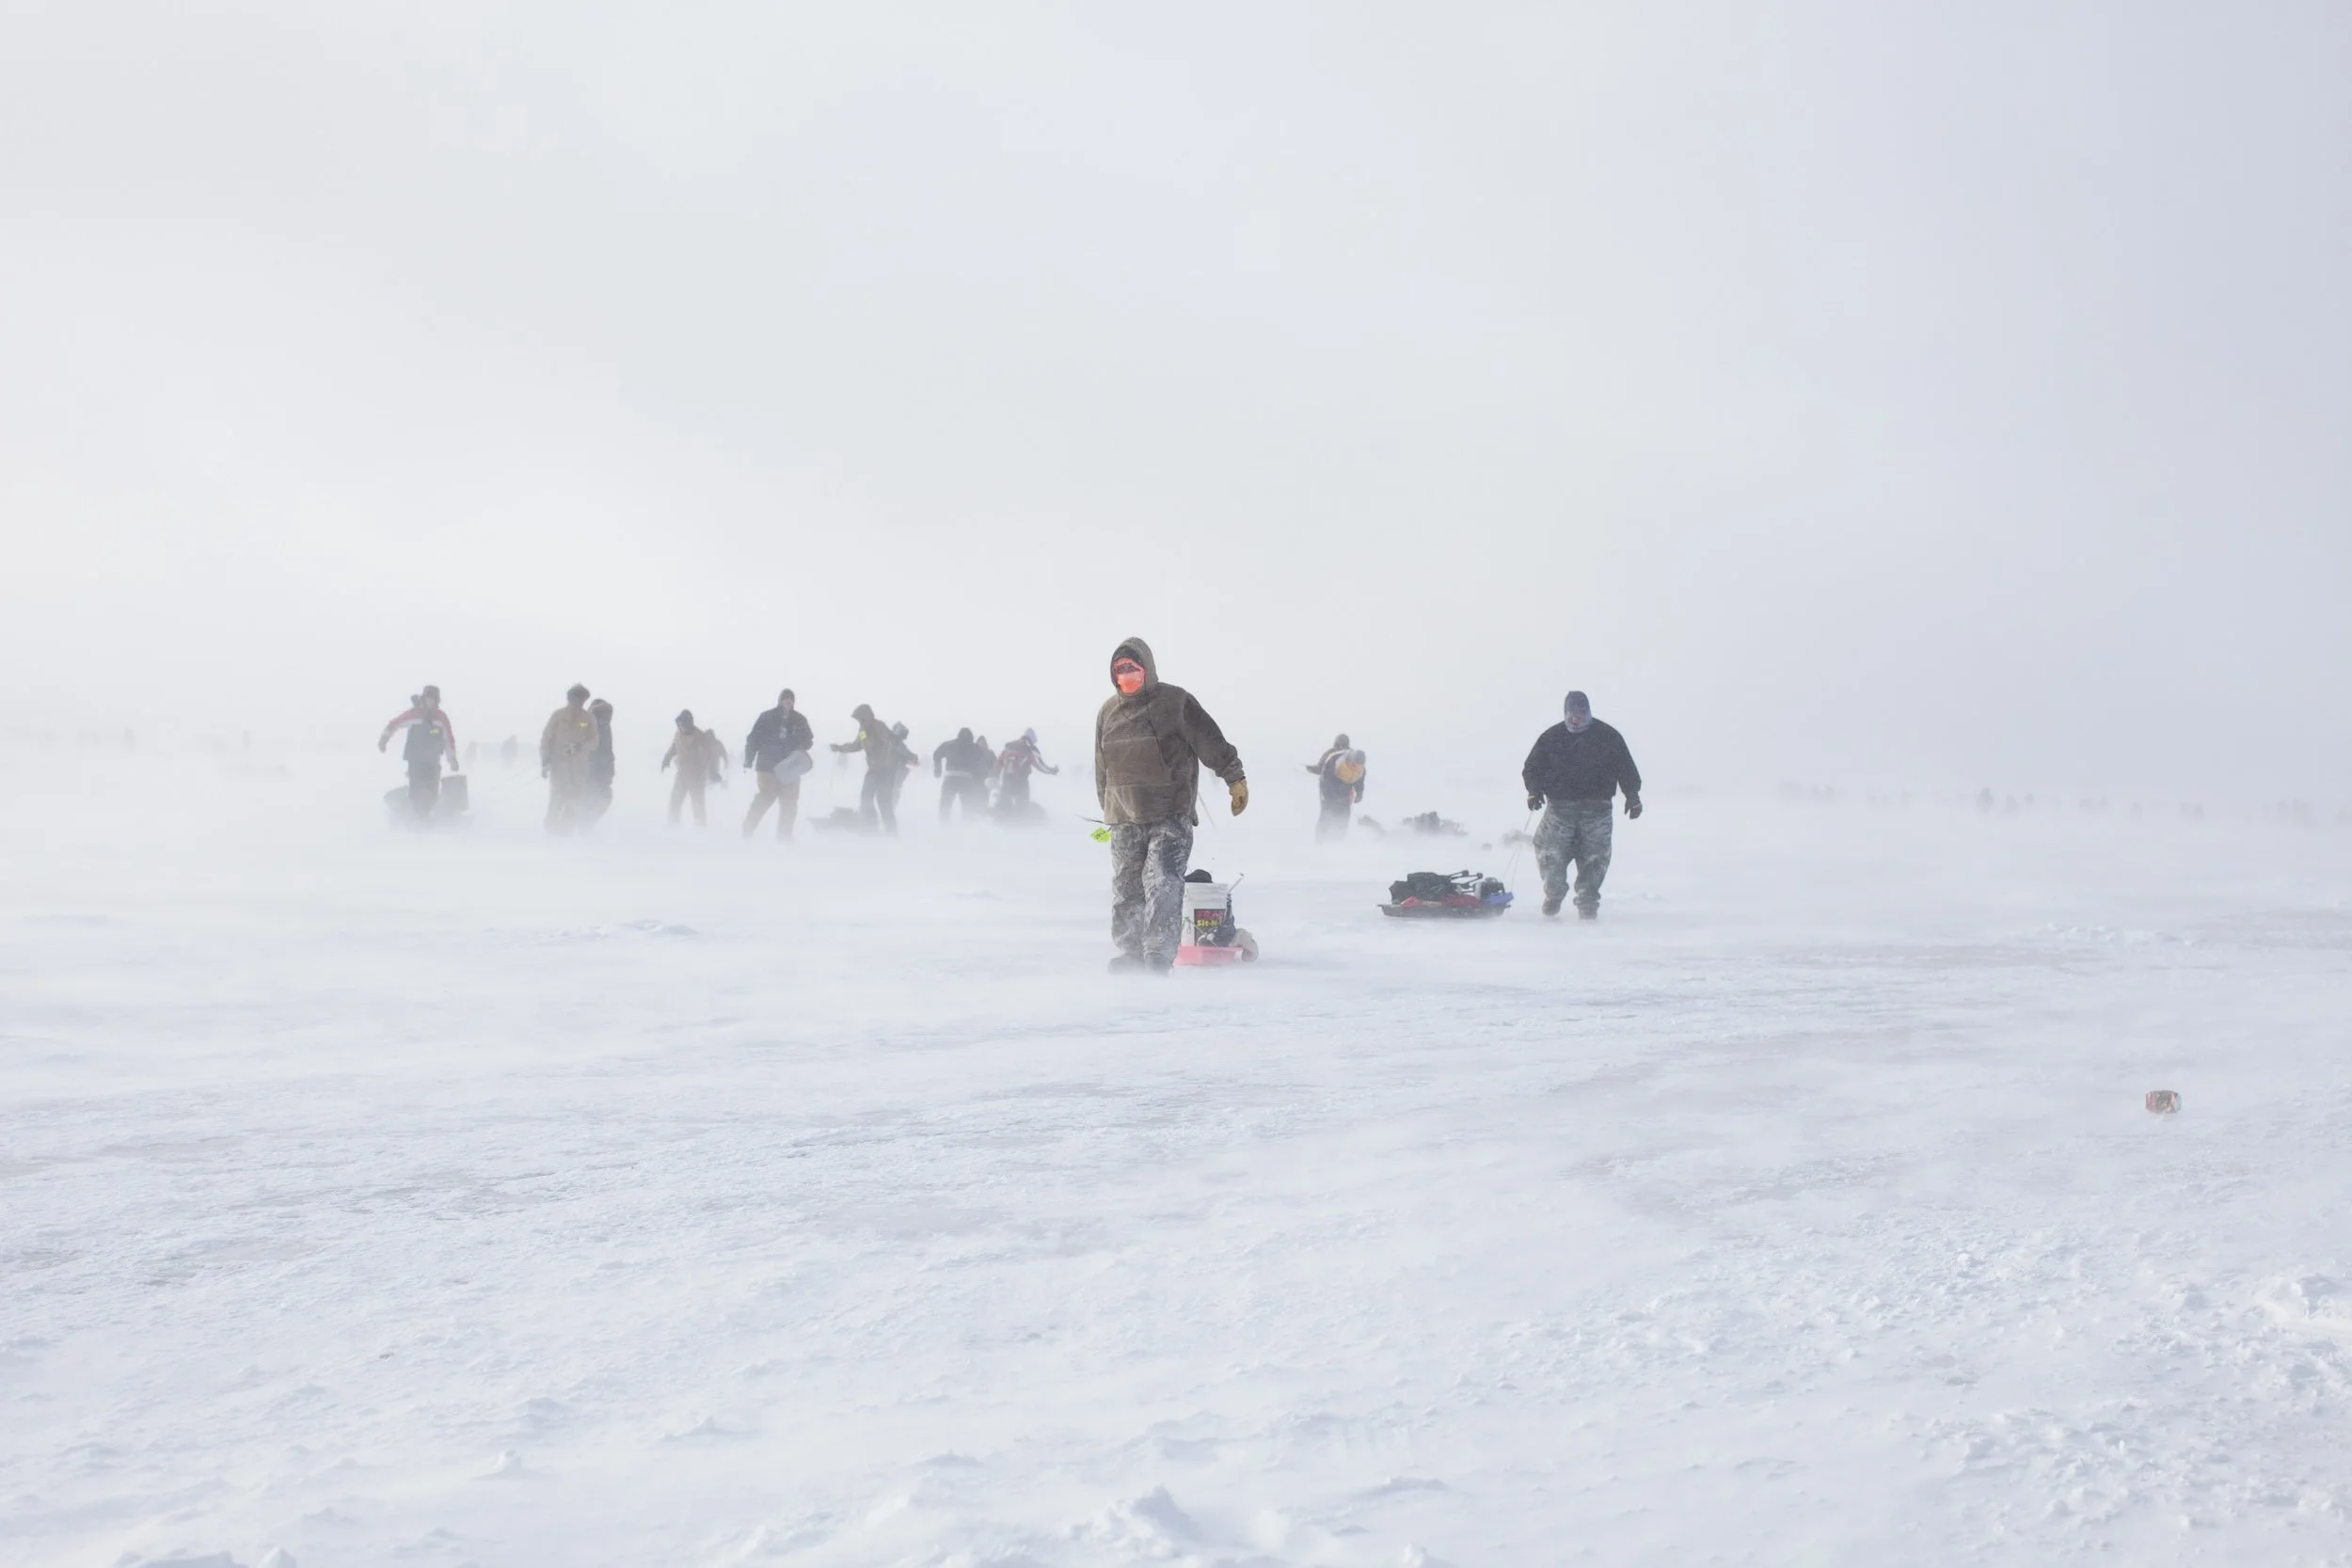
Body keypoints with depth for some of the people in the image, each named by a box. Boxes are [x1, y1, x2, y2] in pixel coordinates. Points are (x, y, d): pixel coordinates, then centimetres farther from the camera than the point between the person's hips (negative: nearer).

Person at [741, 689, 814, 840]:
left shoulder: (799, 720, 7)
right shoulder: (767, 718, -2)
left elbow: (808, 741, 15)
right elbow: (753, 739, -2)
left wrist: (801, 746, -9)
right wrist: (748, 761, -8)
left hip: (790, 769, 4)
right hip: (768, 766, -4)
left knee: (789, 803, 3)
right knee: (764, 799, -9)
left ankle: (784, 837, 12)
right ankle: (747, 832, 2)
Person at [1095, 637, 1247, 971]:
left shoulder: (1175, 701, -2)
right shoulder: (1108, 713, 12)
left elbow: (1212, 743, -2)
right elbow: (1102, 769, 21)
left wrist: (1235, 779, -5)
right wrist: (1107, 811, 23)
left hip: (1170, 816, -5)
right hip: (1125, 819, 5)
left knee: (1163, 884, -14)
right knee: (1126, 890, 7)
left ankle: (1160, 955, -14)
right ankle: (1131, 953, 17)